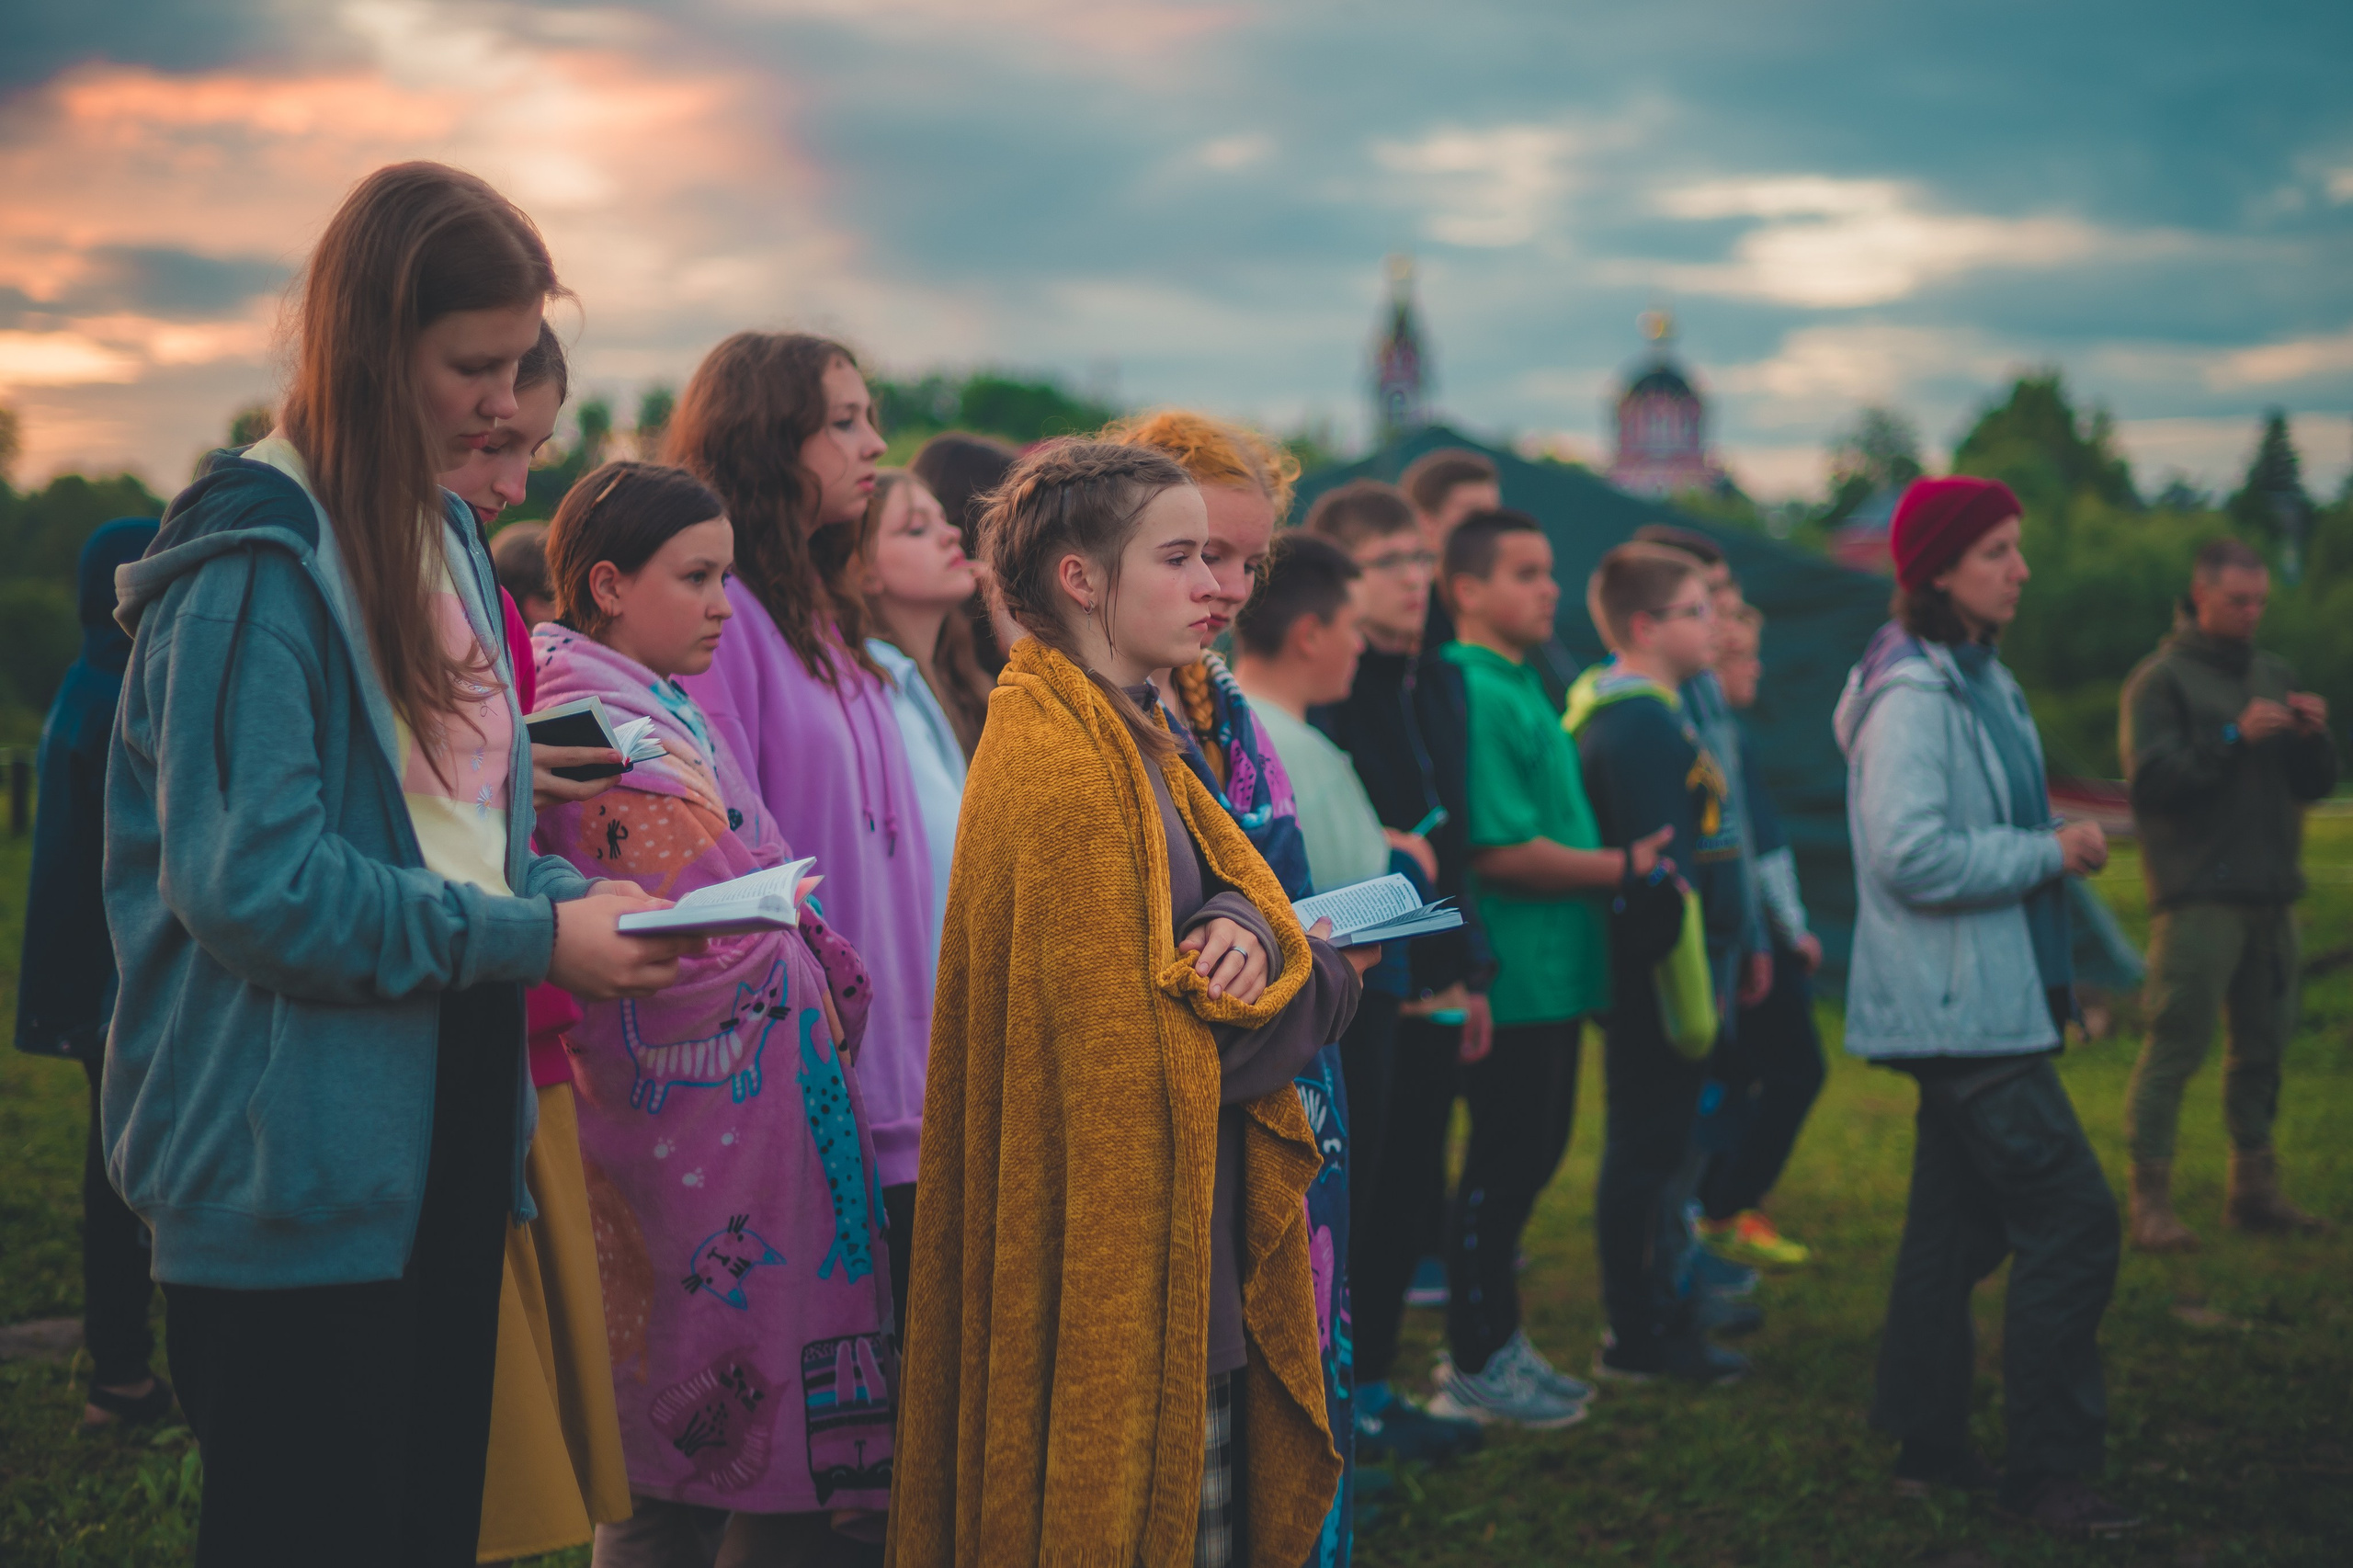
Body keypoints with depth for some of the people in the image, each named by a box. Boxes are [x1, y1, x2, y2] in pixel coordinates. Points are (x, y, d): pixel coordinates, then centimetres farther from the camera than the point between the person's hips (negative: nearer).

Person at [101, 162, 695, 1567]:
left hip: (446, 1140, 8)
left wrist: (580, 899, 0)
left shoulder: (447, 536, 13)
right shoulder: (256, 560, -14)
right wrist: (534, 938, -18)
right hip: (300, 1170, -8)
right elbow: (255, 882, -22)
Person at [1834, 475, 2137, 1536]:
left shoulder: (1979, 681, 14)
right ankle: (2047, 1469, -2)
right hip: (1959, 1005, -10)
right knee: (2073, 1218, -10)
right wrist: (2050, 852, -16)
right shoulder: (1913, 696, -17)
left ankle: (1928, 1446, 24)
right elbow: (1912, 853, -25)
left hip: (1981, 999, 10)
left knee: (1958, 1224, 15)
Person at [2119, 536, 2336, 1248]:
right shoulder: (2160, 680, -2)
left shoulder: (2275, 674, 16)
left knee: (2263, 1043, 10)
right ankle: (2150, 1200, -7)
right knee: (2177, 1040, -9)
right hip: (2197, 896, -6)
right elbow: (2150, 778, -13)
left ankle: (2254, 1189, 19)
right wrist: (2233, 737, -19)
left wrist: (2312, 738, -6)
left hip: (2270, 894, 6)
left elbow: (2316, 784, 14)